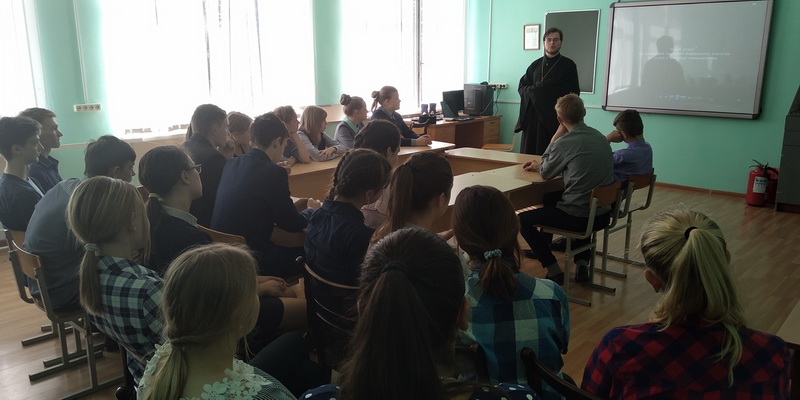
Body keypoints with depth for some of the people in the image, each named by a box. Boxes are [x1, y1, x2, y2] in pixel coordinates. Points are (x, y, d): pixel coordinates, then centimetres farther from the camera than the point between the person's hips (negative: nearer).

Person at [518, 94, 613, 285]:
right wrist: (539, 165, 24)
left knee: (523, 220, 7)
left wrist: (559, 132, -1)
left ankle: (553, 270, 5)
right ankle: (582, 261, 30)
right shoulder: (600, 137, 7)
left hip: (578, 218, -7)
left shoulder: (565, 143, -16)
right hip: (603, 214, 7)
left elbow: (545, 173, 1)